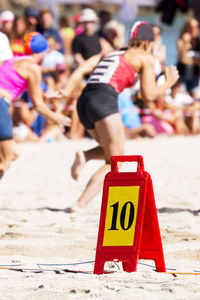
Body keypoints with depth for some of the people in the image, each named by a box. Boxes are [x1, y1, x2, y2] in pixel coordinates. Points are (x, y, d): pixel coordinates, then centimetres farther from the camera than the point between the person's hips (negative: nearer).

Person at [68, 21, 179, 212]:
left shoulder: (111, 53, 29)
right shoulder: (146, 58, 12)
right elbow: (148, 95, 6)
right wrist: (168, 83, 21)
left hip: (83, 102, 7)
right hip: (104, 100, -7)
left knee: (110, 152, 26)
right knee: (114, 163, 0)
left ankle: (84, 156, -5)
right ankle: (80, 204, -17)